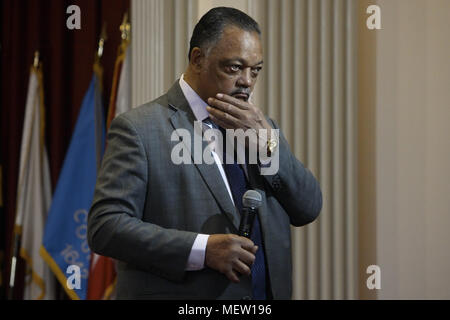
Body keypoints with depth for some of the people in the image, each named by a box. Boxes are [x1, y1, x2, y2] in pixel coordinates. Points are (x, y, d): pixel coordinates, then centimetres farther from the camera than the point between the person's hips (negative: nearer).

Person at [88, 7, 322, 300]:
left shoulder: (260, 128, 8)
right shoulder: (138, 128, -9)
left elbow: (308, 210, 2)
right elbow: (105, 226, -15)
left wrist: (266, 141, -12)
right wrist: (202, 249, -24)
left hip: (267, 294, 5)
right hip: (180, 299, -5)